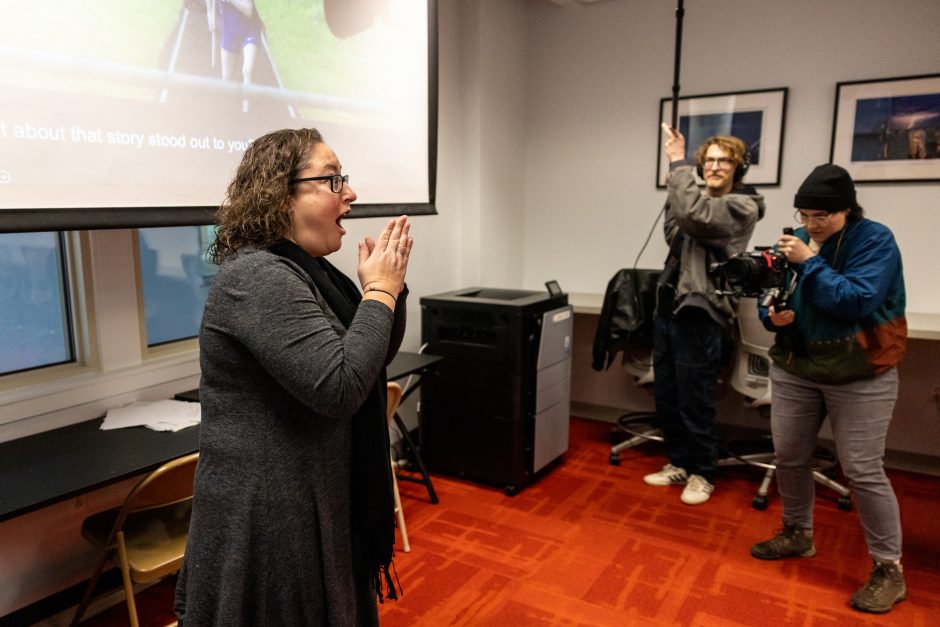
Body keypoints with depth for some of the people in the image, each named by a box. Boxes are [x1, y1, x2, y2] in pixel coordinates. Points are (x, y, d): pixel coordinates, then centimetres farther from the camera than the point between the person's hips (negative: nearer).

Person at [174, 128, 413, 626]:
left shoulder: (311, 271, 8)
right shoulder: (256, 278, -22)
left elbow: (376, 357, 12)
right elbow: (340, 386, -29)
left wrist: (388, 285, -3)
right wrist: (380, 289, -19)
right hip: (266, 514, -9)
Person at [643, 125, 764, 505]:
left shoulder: (742, 207, -8)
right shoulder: (700, 201, 18)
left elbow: (691, 214, -24)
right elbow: (673, 235, 6)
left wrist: (677, 161, -15)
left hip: (699, 315, -8)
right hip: (668, 309, 8)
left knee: (695, 402, 1)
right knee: (666, 397, 14)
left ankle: (702, 473, 19)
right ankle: (679, 463, 29)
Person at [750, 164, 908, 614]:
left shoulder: (874, 240, -12)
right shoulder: (797, 240, 4)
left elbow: (858, 301, -25)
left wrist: (810, 263, -25)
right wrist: (772, 315, -13)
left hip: (860, 376, -5)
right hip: (795, 367, 6)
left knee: (862, 470, -3)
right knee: (789, 456, 11)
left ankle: (889, 569, 13)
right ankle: (797, 534, 33)